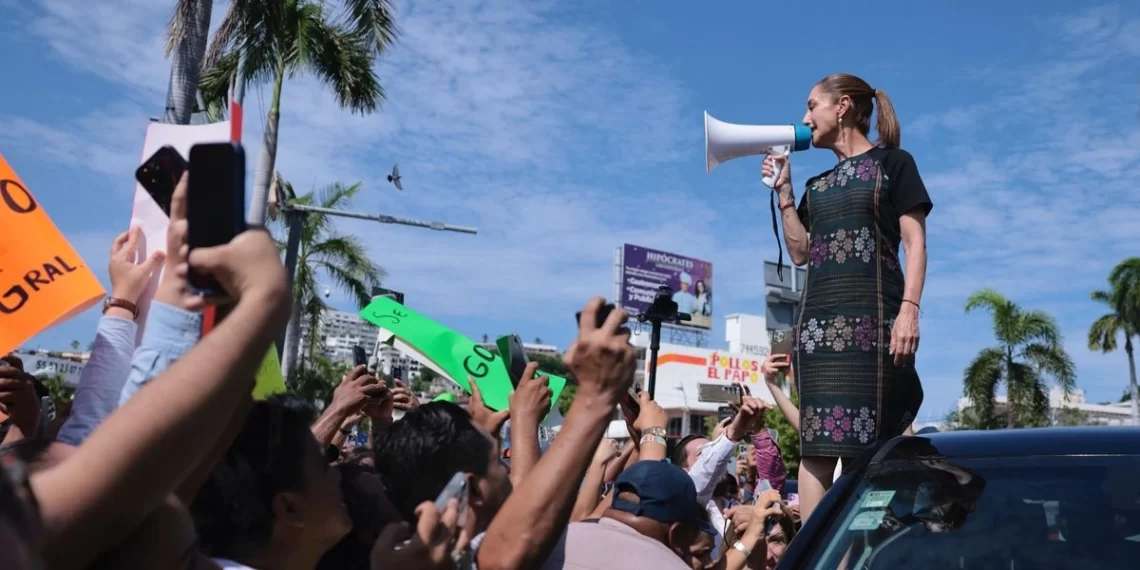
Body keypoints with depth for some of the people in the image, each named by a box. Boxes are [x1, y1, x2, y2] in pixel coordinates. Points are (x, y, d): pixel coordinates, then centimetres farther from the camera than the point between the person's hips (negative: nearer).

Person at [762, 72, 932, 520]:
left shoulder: (892, 163, 7)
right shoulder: (818, 184, 23)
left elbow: (915, 242, -1)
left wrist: (909, 307, -14)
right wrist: (783, 192, 14)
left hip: (872, 317, -5)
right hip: (819, 318, 5)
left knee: (869, 441, -8)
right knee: (816, 442, -1)